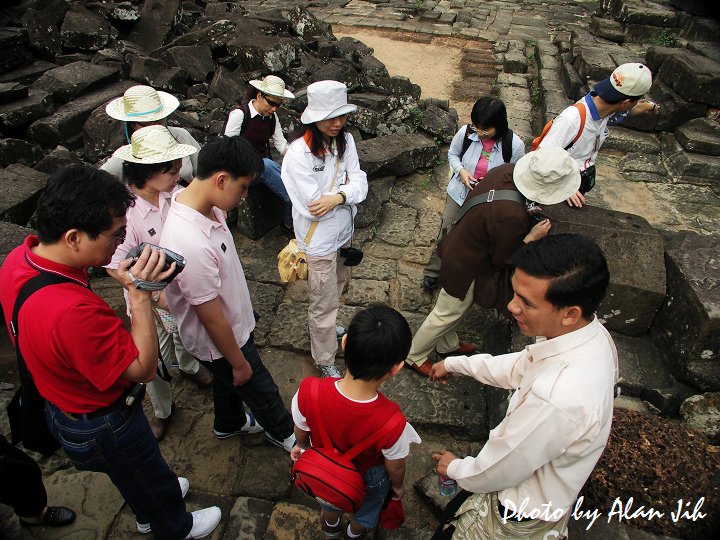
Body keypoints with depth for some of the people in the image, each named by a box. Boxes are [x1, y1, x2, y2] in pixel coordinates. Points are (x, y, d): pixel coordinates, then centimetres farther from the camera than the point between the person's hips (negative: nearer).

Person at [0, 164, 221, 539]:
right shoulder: (71, 311, -45)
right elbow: (143, 368, -31)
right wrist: (139, 293, -34)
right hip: (102, 428, -8)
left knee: (134, 473, 34)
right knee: (149, 475, 23)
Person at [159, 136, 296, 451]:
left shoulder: (199, 204, -12)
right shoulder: (190, 245, -42)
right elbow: (211, 319, -29)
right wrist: (239, 362, -14)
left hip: (234, 324, 8)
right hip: (219, 342, -8)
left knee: (227, 380, 32)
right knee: (261, 390, 18)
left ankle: (229, 424, 60)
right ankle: (283, 433, 47)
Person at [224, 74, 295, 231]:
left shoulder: (272, 117, 5)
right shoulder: (239, 114, -13)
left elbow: (281, 143, 4)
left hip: (265, 165, 6)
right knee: (267, 165, -38)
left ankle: (289, 223, -5)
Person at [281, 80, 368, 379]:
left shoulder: (345, 139, -6)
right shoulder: (298, 153, -26)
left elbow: (360, 183, -9)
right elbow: (313, 207, -27)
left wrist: (338, 196, -29)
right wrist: (348, 188, -16)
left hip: (343, 231, 7)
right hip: (318, 240, -7)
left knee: (337, 285, 29)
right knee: (324, 303, 8)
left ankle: (322, 326, 58)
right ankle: (325, 363, 30)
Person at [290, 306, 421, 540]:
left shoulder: (309, 392, -39)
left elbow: (301, 431, -15)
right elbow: (395, 468, -20)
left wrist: (302, 445, 10)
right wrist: (398, 486, 4)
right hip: (367, 478, -1)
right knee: (365, 510, 36)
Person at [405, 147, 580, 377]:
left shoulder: (507, 169, -15)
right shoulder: (510, 215, -40)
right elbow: (504, 259, -21)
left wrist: (526, 211, 0)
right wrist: (532, 237, -12)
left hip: (459, 250, 8)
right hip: (468, 269, -8)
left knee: (452, 311, 29)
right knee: (446, 315, 14)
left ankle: (448, 345, 53)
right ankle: (414, 356, 36)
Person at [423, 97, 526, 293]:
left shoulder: (515, 145, -23)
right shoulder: (466, 132, -19)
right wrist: (461, 171, -18)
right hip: (459, 194, 1)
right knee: (446, 234, 13)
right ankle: (433, 272, 36)